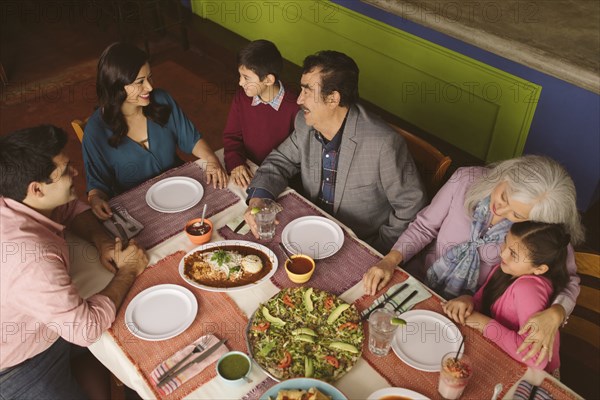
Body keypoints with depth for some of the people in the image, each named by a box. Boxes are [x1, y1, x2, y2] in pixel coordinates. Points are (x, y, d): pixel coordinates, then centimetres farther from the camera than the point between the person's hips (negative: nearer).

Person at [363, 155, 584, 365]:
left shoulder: (543, 232, -21)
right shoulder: (466, 180, -19)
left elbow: (569, 280, -11)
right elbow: (424, 226, -7)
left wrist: (554, 315, -33)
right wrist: (390, 260, -21)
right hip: (423, 282, 2)